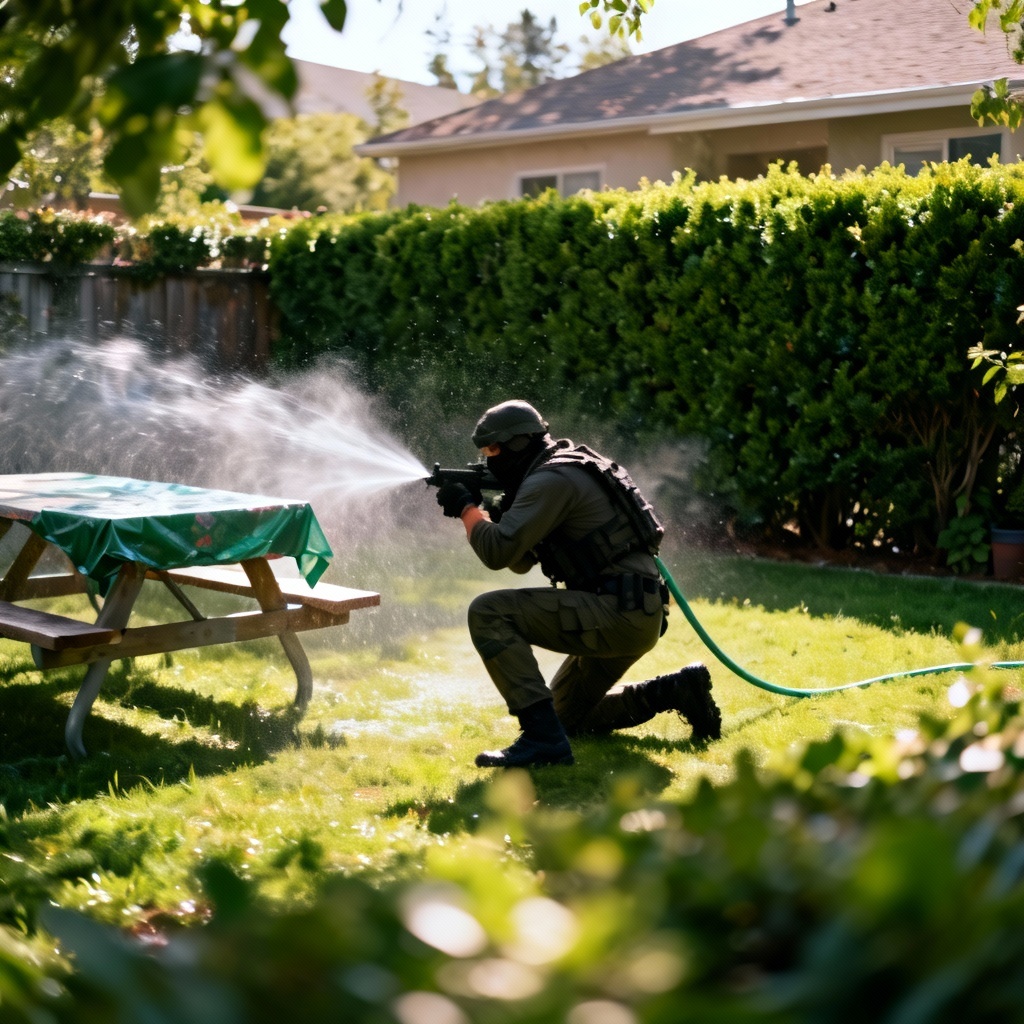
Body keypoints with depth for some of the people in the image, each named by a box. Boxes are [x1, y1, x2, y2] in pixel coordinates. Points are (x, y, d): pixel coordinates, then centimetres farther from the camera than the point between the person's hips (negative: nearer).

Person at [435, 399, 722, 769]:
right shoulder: (564, 472, 20)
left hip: (620, 613, -11)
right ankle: (675, 690, 17)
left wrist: (466, 508, -4)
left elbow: (498, 551, -21)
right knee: (567, 718, 23)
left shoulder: (551, 479, -13)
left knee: (487, 613, -17)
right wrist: (488, 510, 11)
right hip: (629, 617, 11)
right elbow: (521, 561, 25)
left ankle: (542, 738, -21)